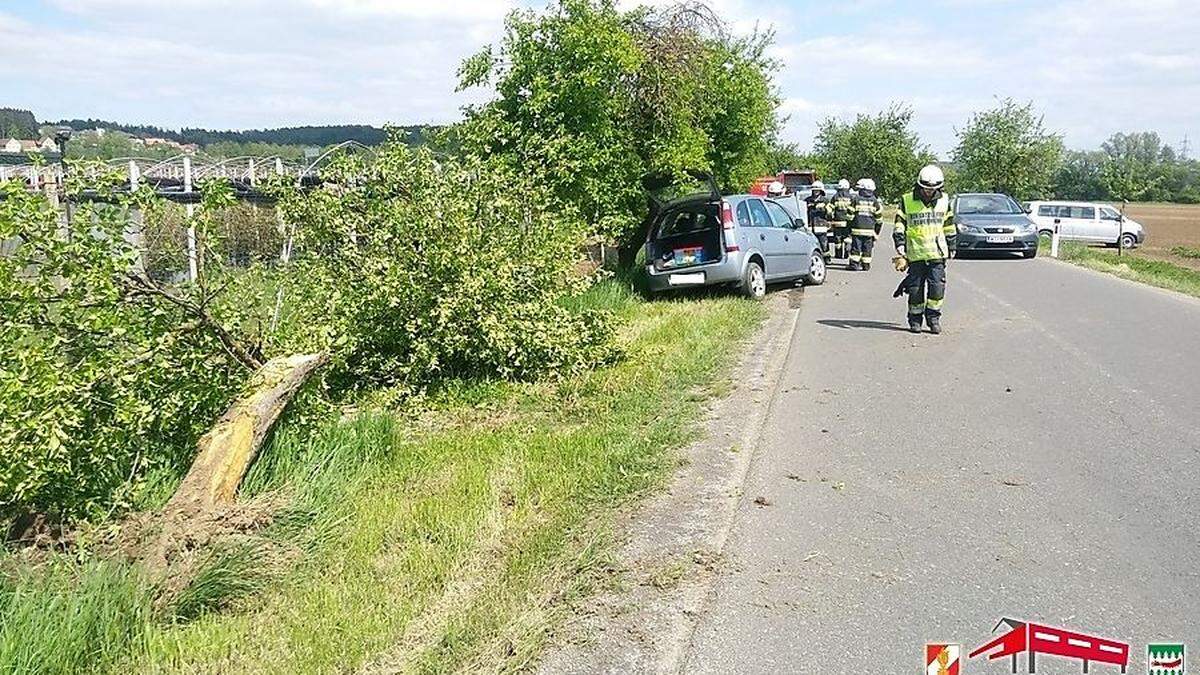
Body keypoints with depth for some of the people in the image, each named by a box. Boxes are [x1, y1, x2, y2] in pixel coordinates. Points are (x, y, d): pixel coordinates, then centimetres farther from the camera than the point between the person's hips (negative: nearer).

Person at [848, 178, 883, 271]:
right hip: (870, 230, 2)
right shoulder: (875, 201, 5)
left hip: (857, 229, -2)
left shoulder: (855, 199, -2)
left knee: (856, 248, 2)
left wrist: (849, 228, 9)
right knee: (867, 249, 7)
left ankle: (854, 264, 0)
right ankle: (866, 265, 7)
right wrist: (877, 230, 15)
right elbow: (879, 217, 6)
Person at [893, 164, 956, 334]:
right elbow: (899, 226, -1)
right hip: (915, 253, -1)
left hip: (937, 252, 2)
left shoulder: (944, 200, 8)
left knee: (937, 287, -6)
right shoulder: (907, 201, -1)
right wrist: (900, 251, -8)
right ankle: (915, 319, 16)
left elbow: (949, 226, 17)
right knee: (916, 289, 2)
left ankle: (933, 317, 10)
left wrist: (951, 248, 19)